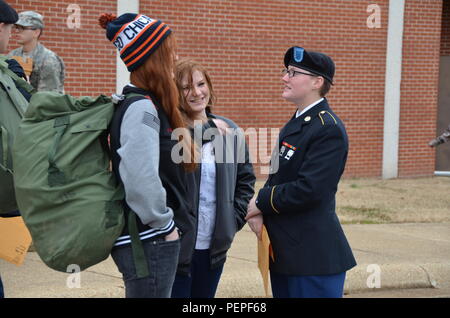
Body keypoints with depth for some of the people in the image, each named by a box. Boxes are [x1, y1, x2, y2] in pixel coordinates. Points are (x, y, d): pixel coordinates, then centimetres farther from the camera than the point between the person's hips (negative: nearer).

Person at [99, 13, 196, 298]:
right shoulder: (141, 108, -18)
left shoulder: (145, 104, 11)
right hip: (148, 240, -10)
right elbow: (141, 180, -27)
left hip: (152, 238, 10)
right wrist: (165, 225, -16)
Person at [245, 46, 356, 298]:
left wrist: (260, 202, -11)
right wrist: (258, 211, -4)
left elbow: (308, 190, -24)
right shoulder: (296, 123, 15)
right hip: (284, 252, 9)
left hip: (314, 257, -9)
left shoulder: (328, 129, -16)